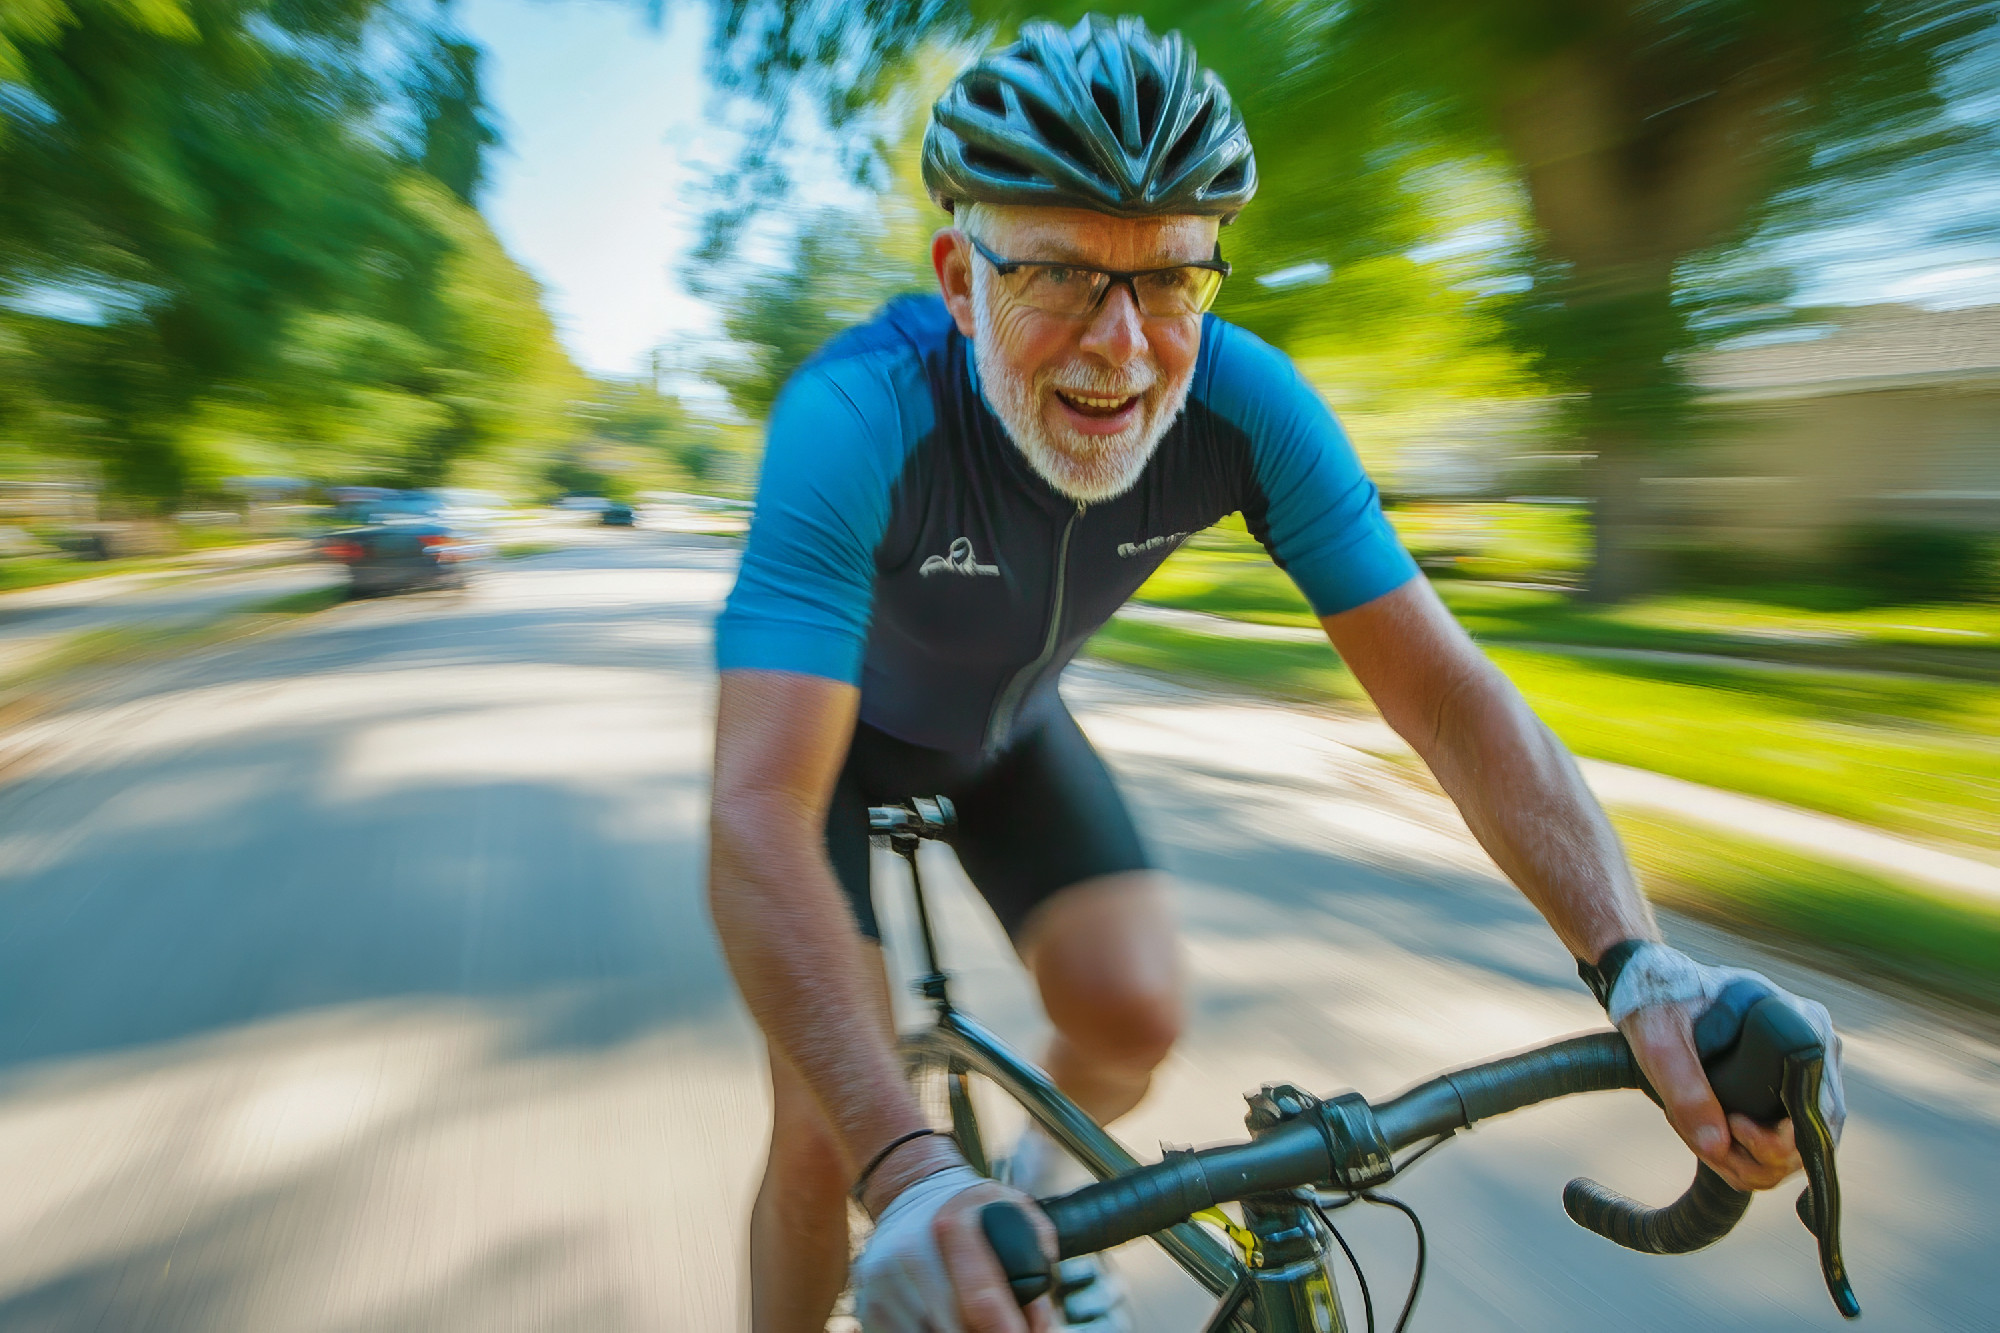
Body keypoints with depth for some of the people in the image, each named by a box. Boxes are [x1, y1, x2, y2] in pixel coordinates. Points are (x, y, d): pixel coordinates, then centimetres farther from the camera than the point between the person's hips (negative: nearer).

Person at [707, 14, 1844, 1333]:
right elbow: (760, 820, -46)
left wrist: (1639, 964, -40)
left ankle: (1044, 1191, 27)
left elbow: (1449, 695, -27)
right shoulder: (860, 417, -38)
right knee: (831, 1138, -12)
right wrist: (905, 1172, -56)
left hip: (1005, 723, 3)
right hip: (836, 718, -2)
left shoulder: (1245, 406, -27)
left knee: (1136, 1014, -9)